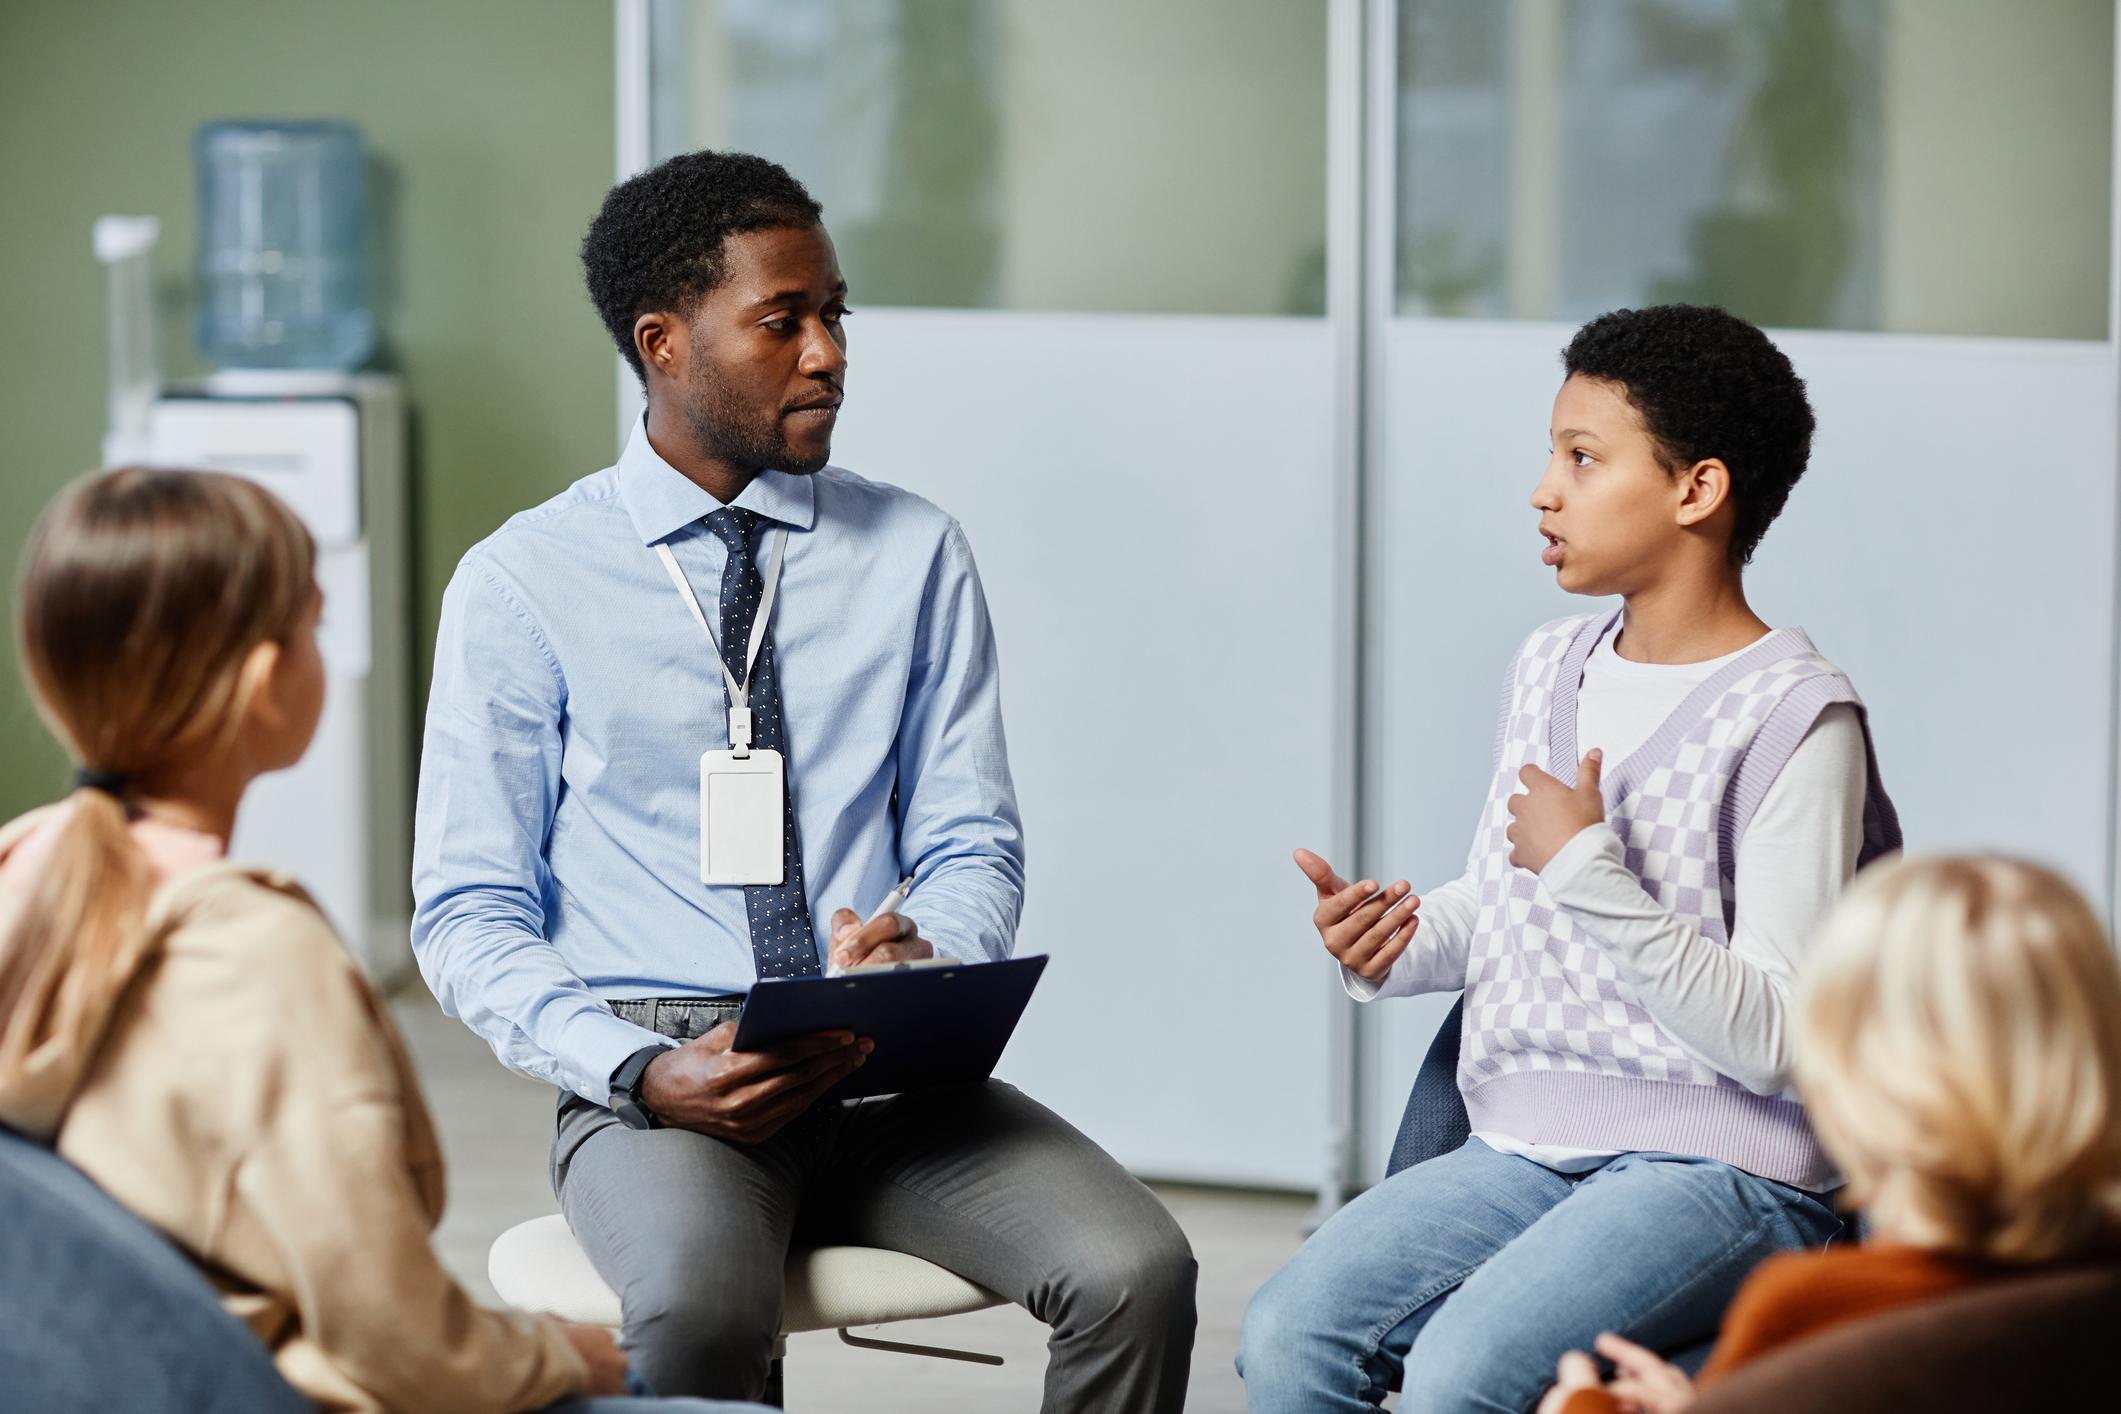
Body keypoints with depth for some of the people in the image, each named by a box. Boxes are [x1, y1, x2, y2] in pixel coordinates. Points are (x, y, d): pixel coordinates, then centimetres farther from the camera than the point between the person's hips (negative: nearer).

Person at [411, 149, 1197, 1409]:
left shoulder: (916, 557, 11)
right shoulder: (523, 583, 1)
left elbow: (975, 851, 11)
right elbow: (469, 919, 0)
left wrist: (925, 952, -15)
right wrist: (642, 1074, -18)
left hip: (890, 1071, 3)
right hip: (654, 1076, -3)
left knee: (1138, 1273, -24)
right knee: (701, 1306, -37)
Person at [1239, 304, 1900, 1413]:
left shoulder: (1794, 717, -11)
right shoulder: (1548, 670, 13)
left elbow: (1780, 1042, -16)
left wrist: (1589, 871, -20)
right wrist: (1391, 946, 3)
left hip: (1721, 1169, -7)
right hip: (1525, 1149, 7)